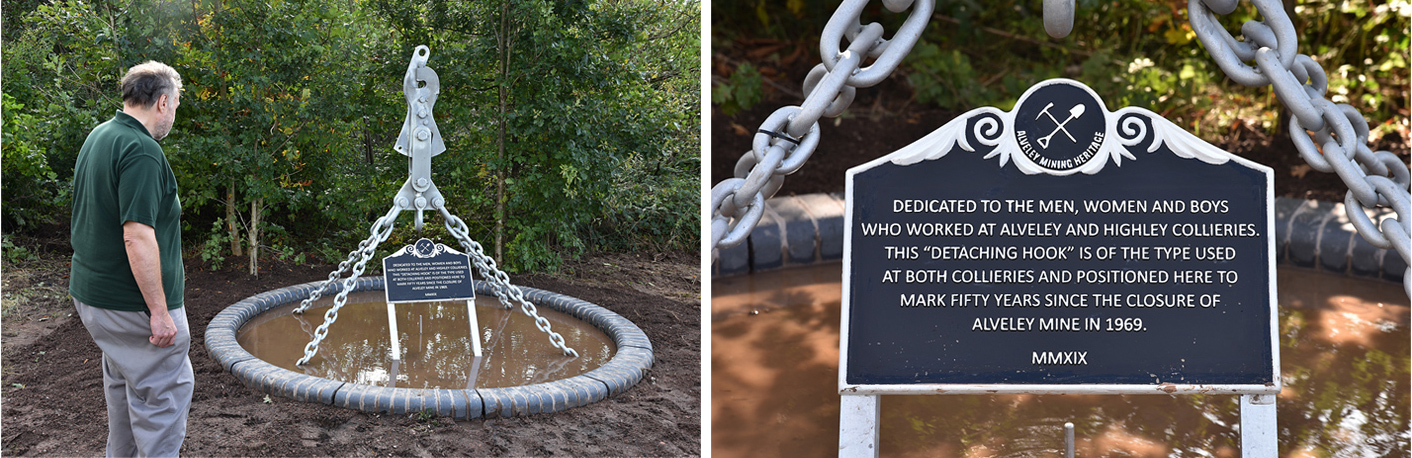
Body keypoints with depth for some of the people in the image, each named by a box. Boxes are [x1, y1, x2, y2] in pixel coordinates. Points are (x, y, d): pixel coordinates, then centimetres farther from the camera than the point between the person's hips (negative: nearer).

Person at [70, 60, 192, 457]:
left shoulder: (97, 137, 10)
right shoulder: (141, 151, -21)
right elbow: (137, 236, -27)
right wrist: (159, 311, -23)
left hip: (92, 292, 10)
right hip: (131, 303, -10)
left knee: (124, 384, 23)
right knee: (164, 393, -3)